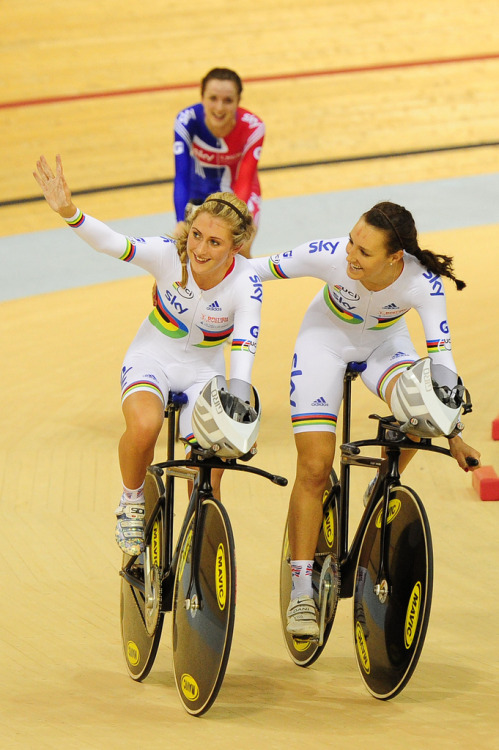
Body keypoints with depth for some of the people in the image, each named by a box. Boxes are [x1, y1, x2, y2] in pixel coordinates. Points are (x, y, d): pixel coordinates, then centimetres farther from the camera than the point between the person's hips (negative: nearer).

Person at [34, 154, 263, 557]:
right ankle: (132, 504, -4)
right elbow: (110, 242, -36)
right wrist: (69, 212, -55)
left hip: (204, 369, 1)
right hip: (153, 357, -1)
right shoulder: (169, 254, -24)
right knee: (144, 426, -33)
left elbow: (243, 352, -30)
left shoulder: (245, 283, -24)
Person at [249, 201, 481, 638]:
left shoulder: (423, 284, -33)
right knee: (314, 467, -9)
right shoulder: (330, 255, -34)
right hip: (326, 338, -1)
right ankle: (301, 590, 1)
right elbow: (260, 269, -18)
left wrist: (453, 434, -27)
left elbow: (441, 356, -27)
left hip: (384, 343, 1)